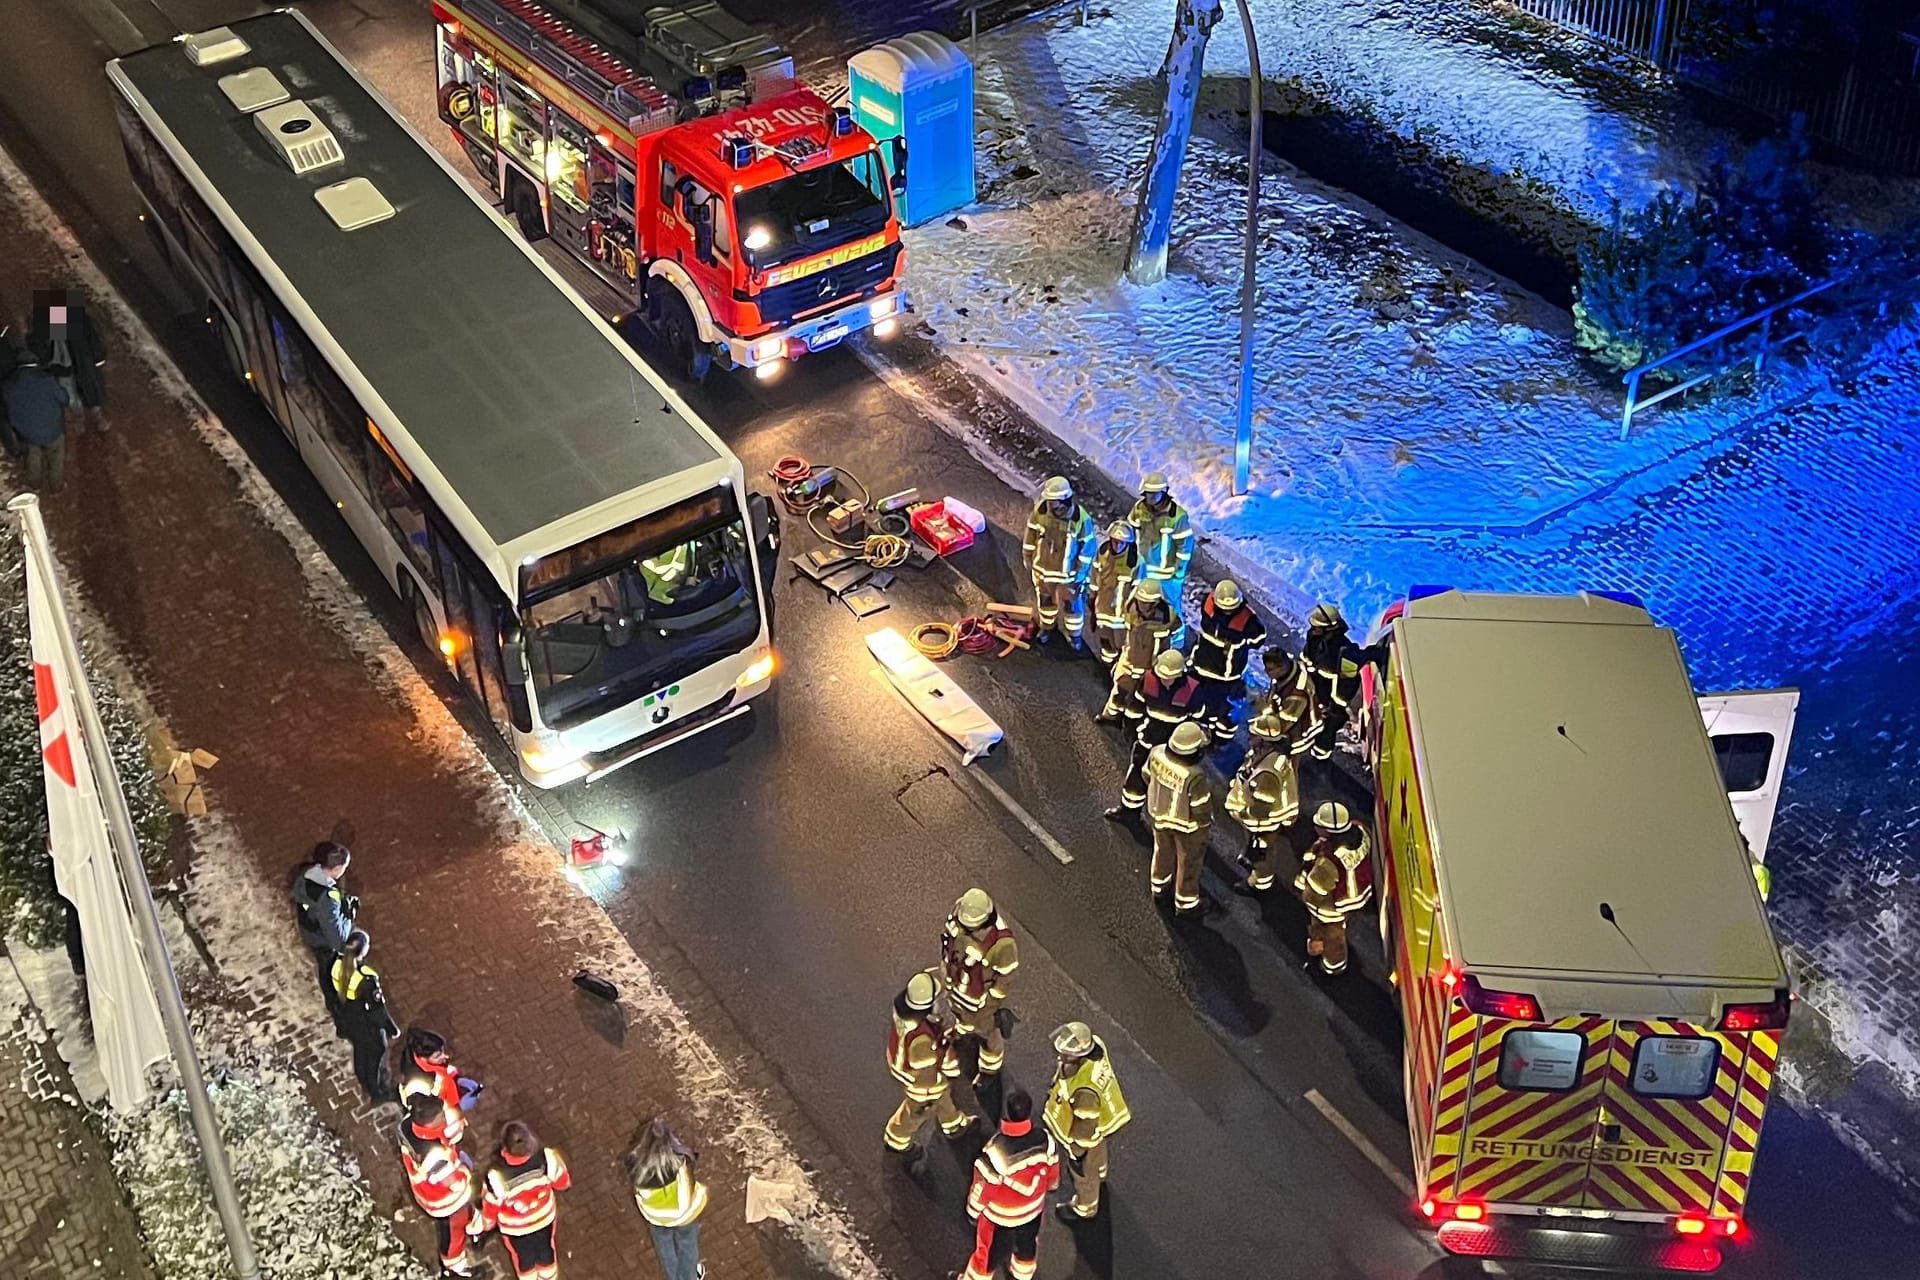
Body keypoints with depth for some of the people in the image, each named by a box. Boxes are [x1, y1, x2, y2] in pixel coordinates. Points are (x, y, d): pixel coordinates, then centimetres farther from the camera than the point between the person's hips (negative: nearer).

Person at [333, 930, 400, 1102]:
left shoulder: (339, 965, -21)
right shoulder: (367, 979, -40)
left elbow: (338, 992, 0)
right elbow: (378, 1009, -27)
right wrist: (392, 1029, -11)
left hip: (349, 1021, 6)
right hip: (368, 1025, -6)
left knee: (359, 1052, 32)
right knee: (376, 1057, 22)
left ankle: (365, 1083, 58)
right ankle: (378, 1093, 45)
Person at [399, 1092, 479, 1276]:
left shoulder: (406, 1125, -29)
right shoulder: (435, 1155, -48)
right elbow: (458, 1182, -31)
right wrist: (464, 1165, -11)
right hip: (448, 1199, -6)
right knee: (453, 1230, 27)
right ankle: (455, 1264, 56)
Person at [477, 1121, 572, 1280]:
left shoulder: (496, 1178, -41)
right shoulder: (546, 1159, -36)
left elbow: (490, 1209, -20)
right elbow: (564, 1183, -14)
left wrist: (486, 1224, 3)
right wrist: (557, 1160, 5)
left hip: (515, 1228, -1)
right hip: (545, 1217, 1)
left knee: (524, 1257, 30)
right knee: (545, 1250, 32)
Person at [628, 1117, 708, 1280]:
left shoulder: (636, 1162, -33)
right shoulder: (681, 1162, -40)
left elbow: (638, 1190, -12)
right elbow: (690, 1189, -20)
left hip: (655, 1214, 2)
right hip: (683, 1213, -2)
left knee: (664, 1244, 34)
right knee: (687, 1245, 30)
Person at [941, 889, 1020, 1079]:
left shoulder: (1001, 941, -44)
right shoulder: (960, 909, -27)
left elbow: (1005, 977, -25)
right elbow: (947, 935, -4)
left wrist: (991, 1005, -12)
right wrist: (945, 964, 9)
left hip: (981, 993, -5)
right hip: (957, 983, 5)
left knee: (986, 1031, 24)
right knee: (960, 1011, 37)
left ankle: (990, 1069, 53)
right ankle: (963, 1030, 72)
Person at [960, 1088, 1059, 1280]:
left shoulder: (995, 1153, -41)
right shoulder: (1045, 1140, -29)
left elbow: (982, 1187, -23)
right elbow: (1052, 1170, -8)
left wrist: (973, 1212, -3)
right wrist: (1051, 1185, 16)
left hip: (999, 1213, -3)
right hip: (1033, 1206, 4)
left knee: (987, 1250, 24)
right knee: (1027, 1244, 32)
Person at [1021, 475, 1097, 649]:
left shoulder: (1081, 518, -26)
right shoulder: (1041, 510, -19)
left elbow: (1088, 547, -14)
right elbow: (1031, 534, -3)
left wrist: (1080, 574, -11)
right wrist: (1028, 561, 5)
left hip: (1067, 573, -3)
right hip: (1042, 568, 3)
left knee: (1071, 604, 15)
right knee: (1045, 600, 24)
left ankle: (1075, 634, 39)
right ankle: (1046, 627, 50)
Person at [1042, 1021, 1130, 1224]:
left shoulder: (1085, 1090, -50)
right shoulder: (1093, 1044, -29)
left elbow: (1085, 1127, -31)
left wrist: (1077, 1150, -12)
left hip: (1088, 1131, -7)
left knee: (1084, 1170, 25)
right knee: (1098, 1153, 39)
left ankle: (1084, 1209, 54)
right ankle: (1099, 1175, 71)